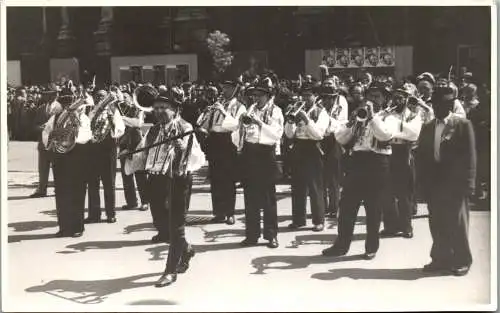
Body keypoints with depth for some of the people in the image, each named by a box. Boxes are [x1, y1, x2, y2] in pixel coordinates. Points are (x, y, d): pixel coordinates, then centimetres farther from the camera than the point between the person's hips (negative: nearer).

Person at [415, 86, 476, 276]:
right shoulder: (427, 128, 12)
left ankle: (461, 261, 15)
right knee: (437, 224, 8)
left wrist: (468, 183, -12)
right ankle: (441, 259, 20)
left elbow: (470, 156, -6)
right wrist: (423, 182, 3)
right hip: (433, 183, 5)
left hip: (455, 183, -5)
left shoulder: (463, 125, -2)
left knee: (457, 224, 3)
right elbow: (421, 156, 11)